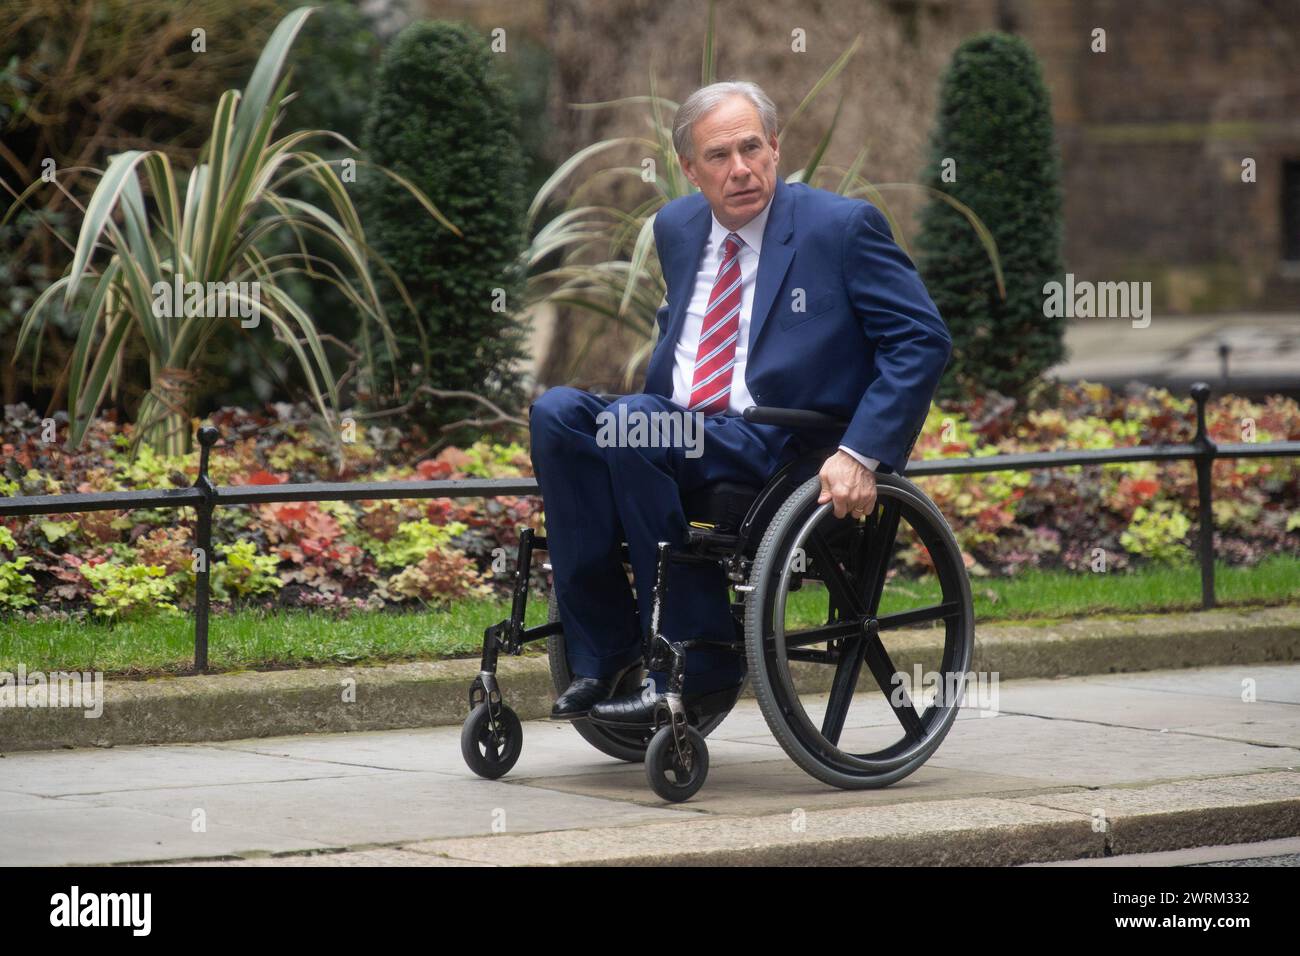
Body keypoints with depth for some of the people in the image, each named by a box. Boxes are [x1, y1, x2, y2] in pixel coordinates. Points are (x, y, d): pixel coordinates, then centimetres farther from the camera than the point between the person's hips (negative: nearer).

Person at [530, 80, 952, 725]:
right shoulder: (677, 228, 15)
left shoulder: (842, 226, -4)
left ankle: (697, 658, -22)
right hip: (675, 430, 6)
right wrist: (646, 409, 14)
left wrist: (861, 454, -18)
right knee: (555, 412, -21)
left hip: (781, 451, -6)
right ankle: (602, 654, -19)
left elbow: (923, 341, -8)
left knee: (627, 423, -31)